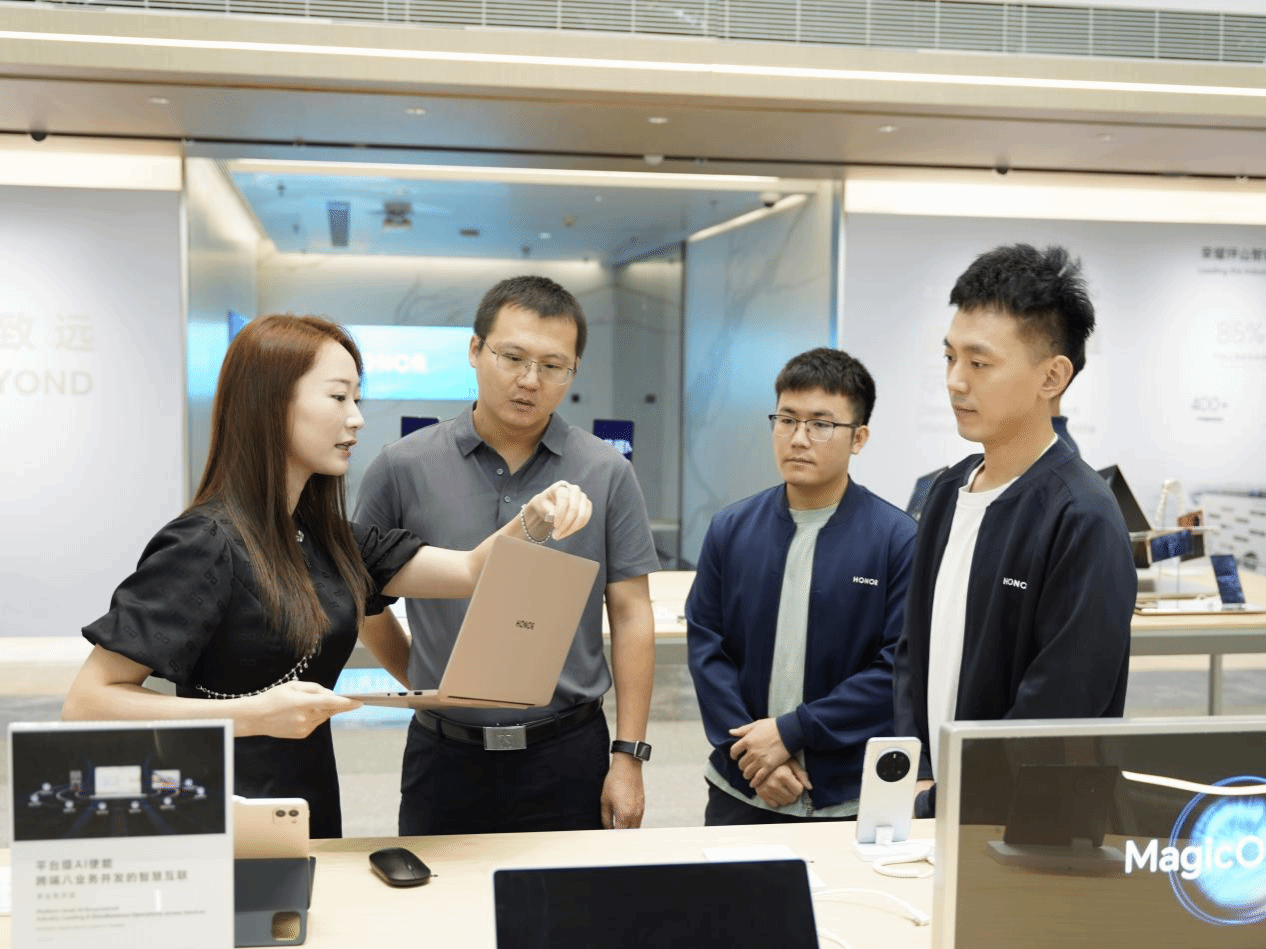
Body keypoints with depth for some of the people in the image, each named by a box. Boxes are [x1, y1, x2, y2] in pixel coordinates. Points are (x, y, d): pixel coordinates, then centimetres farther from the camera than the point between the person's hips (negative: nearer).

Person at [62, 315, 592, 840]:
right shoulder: (206, 544, -19)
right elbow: (86, 705, -21)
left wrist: (536, 518, -15)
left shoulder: (327, 539, 6)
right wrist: (255, 714, -28)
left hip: (315, 813, 8)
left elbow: (470, 572, 4)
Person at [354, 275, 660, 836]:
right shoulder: (404, 467, -4)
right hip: (444, 756, 0)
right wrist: (422, 683, 6)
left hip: (568, 752, 0)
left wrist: (628, 756, -4)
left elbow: (630, 616, -2)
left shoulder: (607, 474, -3)